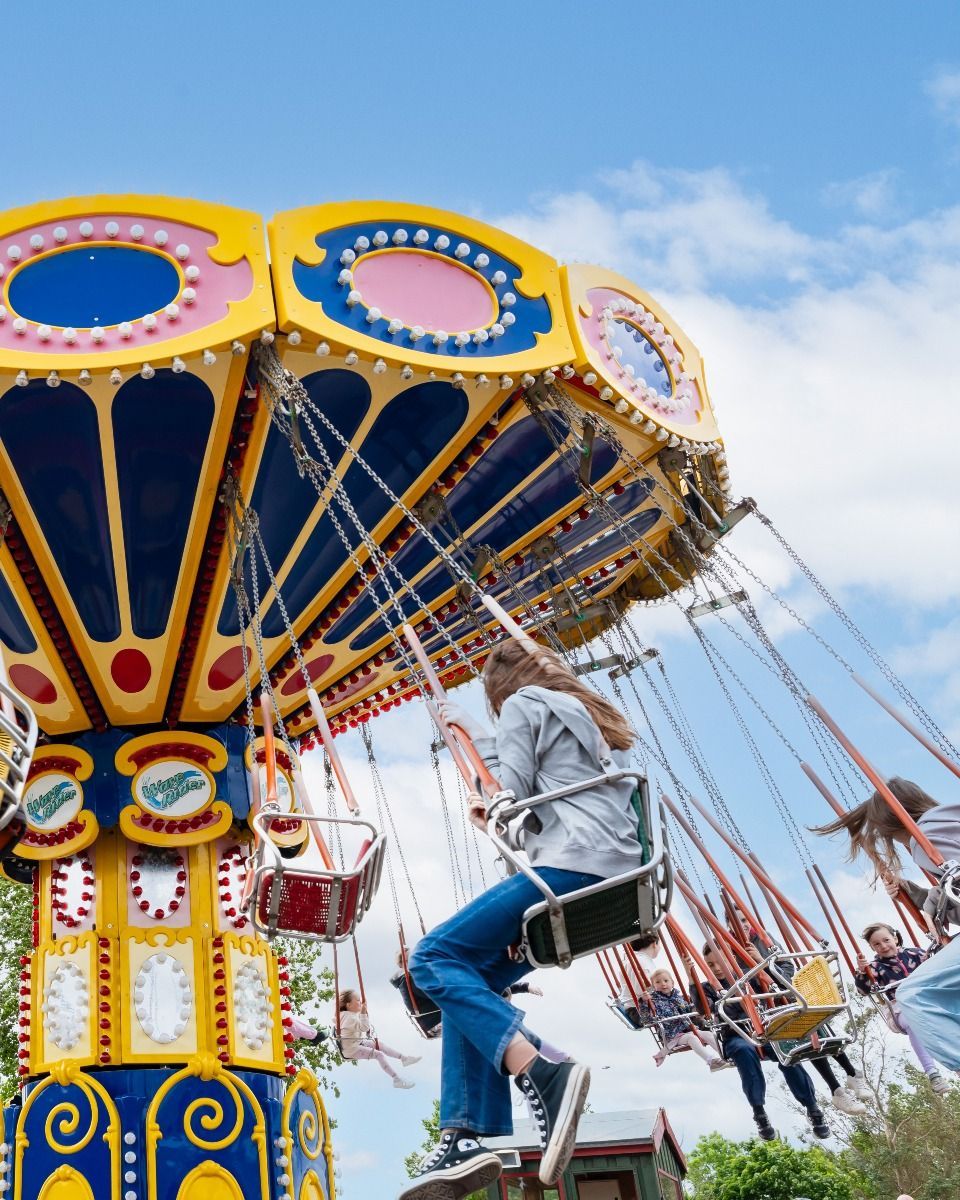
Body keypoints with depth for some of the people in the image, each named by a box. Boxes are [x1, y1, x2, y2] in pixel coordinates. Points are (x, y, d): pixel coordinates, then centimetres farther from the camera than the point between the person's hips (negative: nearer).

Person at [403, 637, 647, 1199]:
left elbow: (511, 796, -1)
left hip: (572, 866, -9)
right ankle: (468, 1138, -6)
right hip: (613, 877, 10)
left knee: (436, 958, -13)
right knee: (472, 977, 8)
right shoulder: (590, 714, 32)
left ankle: (543, 1075, -32)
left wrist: (488, 814, 18)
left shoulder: (523, 703, 6)